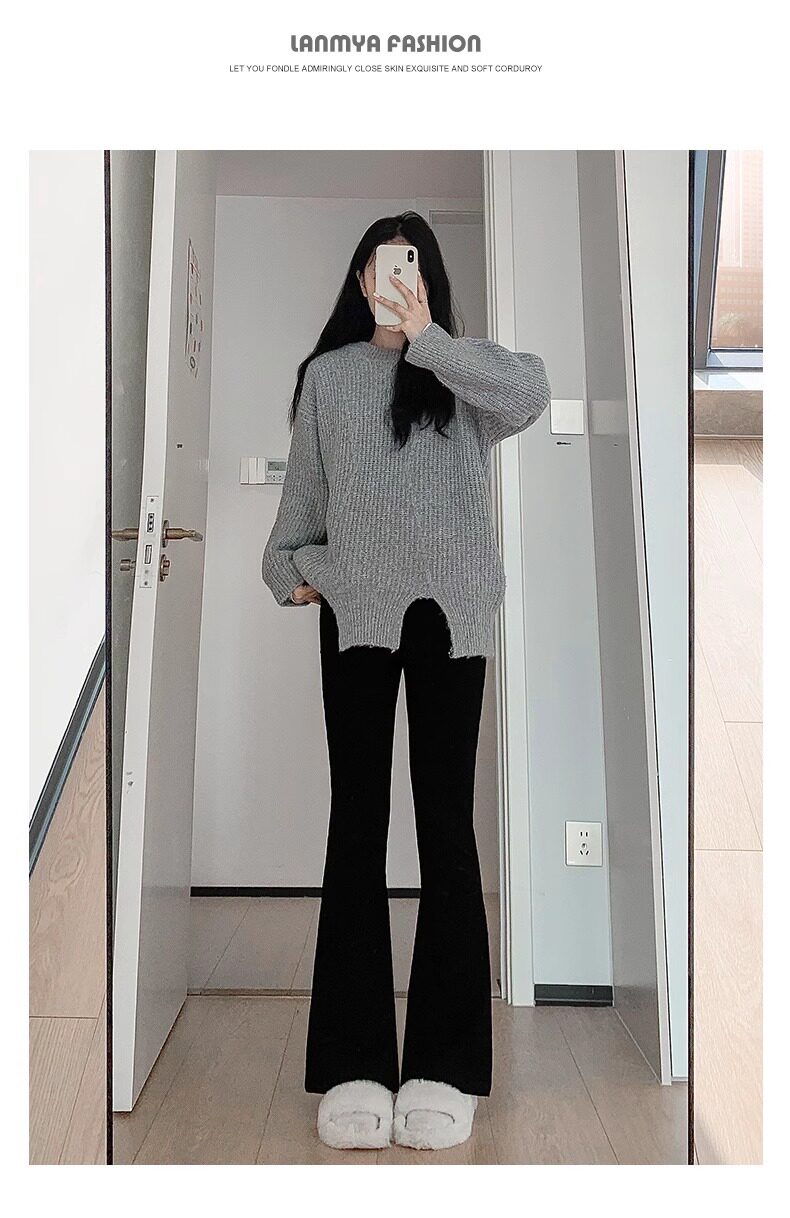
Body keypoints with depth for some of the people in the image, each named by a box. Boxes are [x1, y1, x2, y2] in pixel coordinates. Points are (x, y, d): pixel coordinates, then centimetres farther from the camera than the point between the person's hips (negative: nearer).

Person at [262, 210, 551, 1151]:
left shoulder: (459, 371, 11)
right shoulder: (327, 372, 16)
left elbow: (531, 394, -11)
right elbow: (305, 489, 18)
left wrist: (424, 337, -12)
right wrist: (288, 569, 8)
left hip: (450, 608, -1)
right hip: (355, 607, 1)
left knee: (446, 822, 0)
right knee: (356, 820, 1)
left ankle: (443, 1068, 7)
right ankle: (354, 1066, 8)